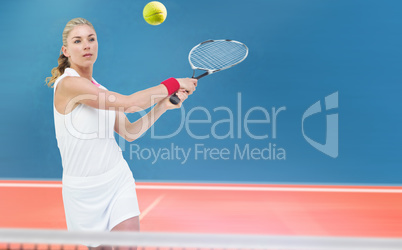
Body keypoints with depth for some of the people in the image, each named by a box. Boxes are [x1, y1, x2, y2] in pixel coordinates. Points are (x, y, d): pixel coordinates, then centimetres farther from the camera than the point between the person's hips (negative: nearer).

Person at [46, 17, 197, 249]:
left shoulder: (101, 91, 9)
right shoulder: (68, 83, -17)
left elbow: (129, 133, 10)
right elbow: (130, 103, -24)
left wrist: (164, 105, 0)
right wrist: (174, 83, -16)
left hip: (119, 179, 5)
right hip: (84, 187, -5)